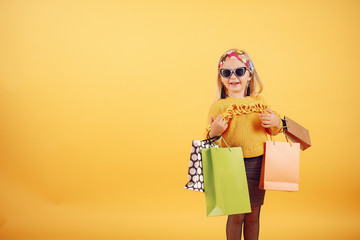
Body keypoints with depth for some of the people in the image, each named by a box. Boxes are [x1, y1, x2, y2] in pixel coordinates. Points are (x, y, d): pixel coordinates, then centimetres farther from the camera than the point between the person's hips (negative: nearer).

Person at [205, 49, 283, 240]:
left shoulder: (259, 101, 7)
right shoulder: (219, 106, -5)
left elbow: (272, 131, 16)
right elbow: (211, 139, -4)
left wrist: (276, 122, -6)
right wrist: (214, 132, -26)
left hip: (258, 165, 3)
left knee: (253, 215, 12)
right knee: (236, 216, 3)